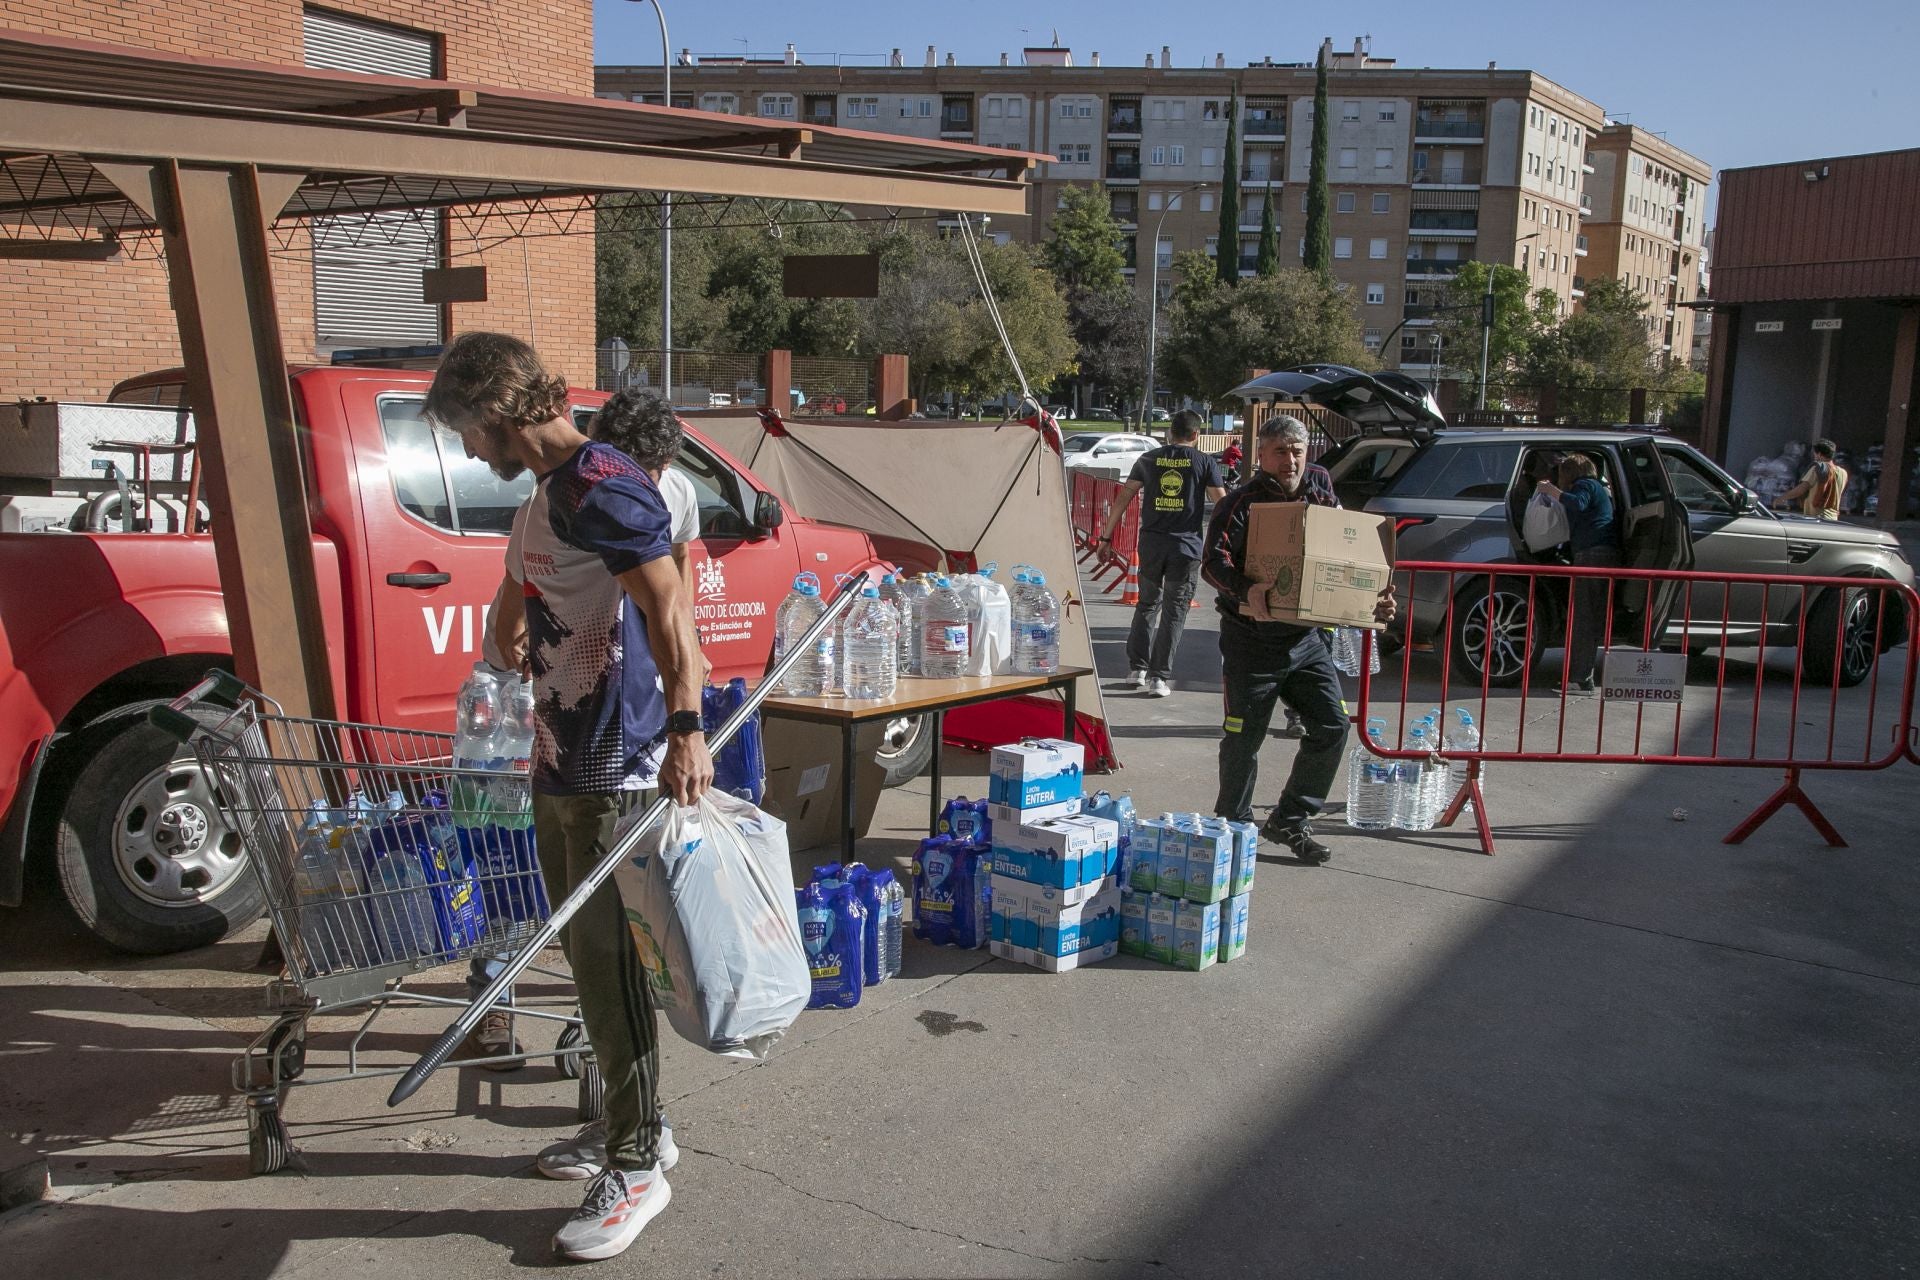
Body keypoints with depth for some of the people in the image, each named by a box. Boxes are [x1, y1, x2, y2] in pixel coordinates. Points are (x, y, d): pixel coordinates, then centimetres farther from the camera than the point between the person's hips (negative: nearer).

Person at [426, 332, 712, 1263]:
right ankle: (635, 1130, 32)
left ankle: (638, 1168, 13)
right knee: (588, 955, 17)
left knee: (608, 964, -2)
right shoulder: (552, 489, 16)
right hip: (562, 765, 10)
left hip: (613, 772, -10)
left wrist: (685, 726, -37)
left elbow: (667, 606, -26)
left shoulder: (601, 484, -15)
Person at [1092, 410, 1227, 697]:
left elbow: (1123, 498, 5)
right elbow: (1221, 504, -2)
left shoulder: (1149, 459, 6)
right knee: (1174, 612, 4)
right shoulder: (1205, 462, 0)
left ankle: (1136, 668, 18)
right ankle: (1158, 678, 2)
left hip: (1151, 543, 2)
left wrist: (1106, 535, 10)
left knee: (1147, 604, 18)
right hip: (1186, 546, -2)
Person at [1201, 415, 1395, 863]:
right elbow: (1213, 560, -26)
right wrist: (1246, 589, -45)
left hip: (1307, 639, 5)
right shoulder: (1241, 504, -12)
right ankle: (1232, 825, 23)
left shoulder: (1320, 490, 5)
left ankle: (1290, 821, 18)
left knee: (1332, 724, 2)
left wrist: (1374, 599, -3)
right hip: (1251, 641, -5)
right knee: (1244, 737, 2)